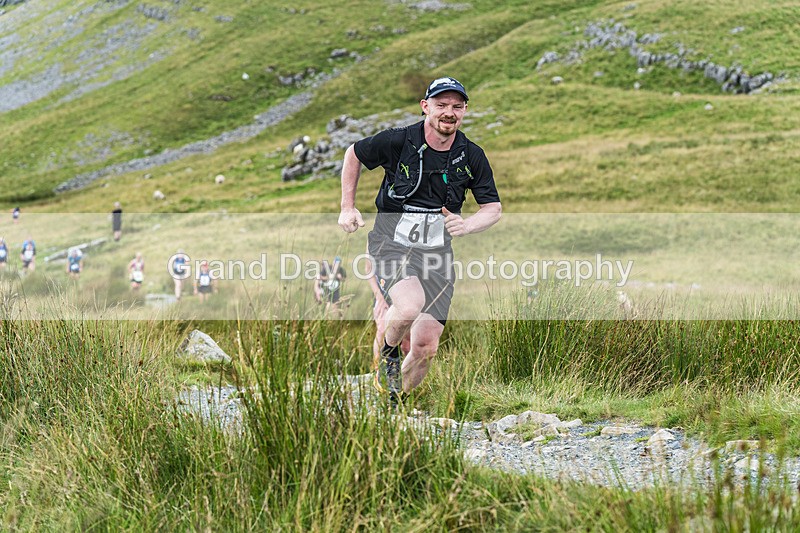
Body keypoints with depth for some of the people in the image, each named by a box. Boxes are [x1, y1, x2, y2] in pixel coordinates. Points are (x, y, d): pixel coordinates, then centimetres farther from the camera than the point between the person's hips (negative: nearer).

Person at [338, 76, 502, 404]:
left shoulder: (471, 157, -2)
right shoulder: (397, 142, -10)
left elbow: (493, 208, 6)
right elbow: (354, 155, 8)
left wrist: (466, 225, -15)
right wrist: (348, 208, 4)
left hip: (435, 251, 3)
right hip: (391, 242, -3)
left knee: (426, 346, -5)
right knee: (410, 306, -34)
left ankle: (396, 403, 22)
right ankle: (387, 351, 0)